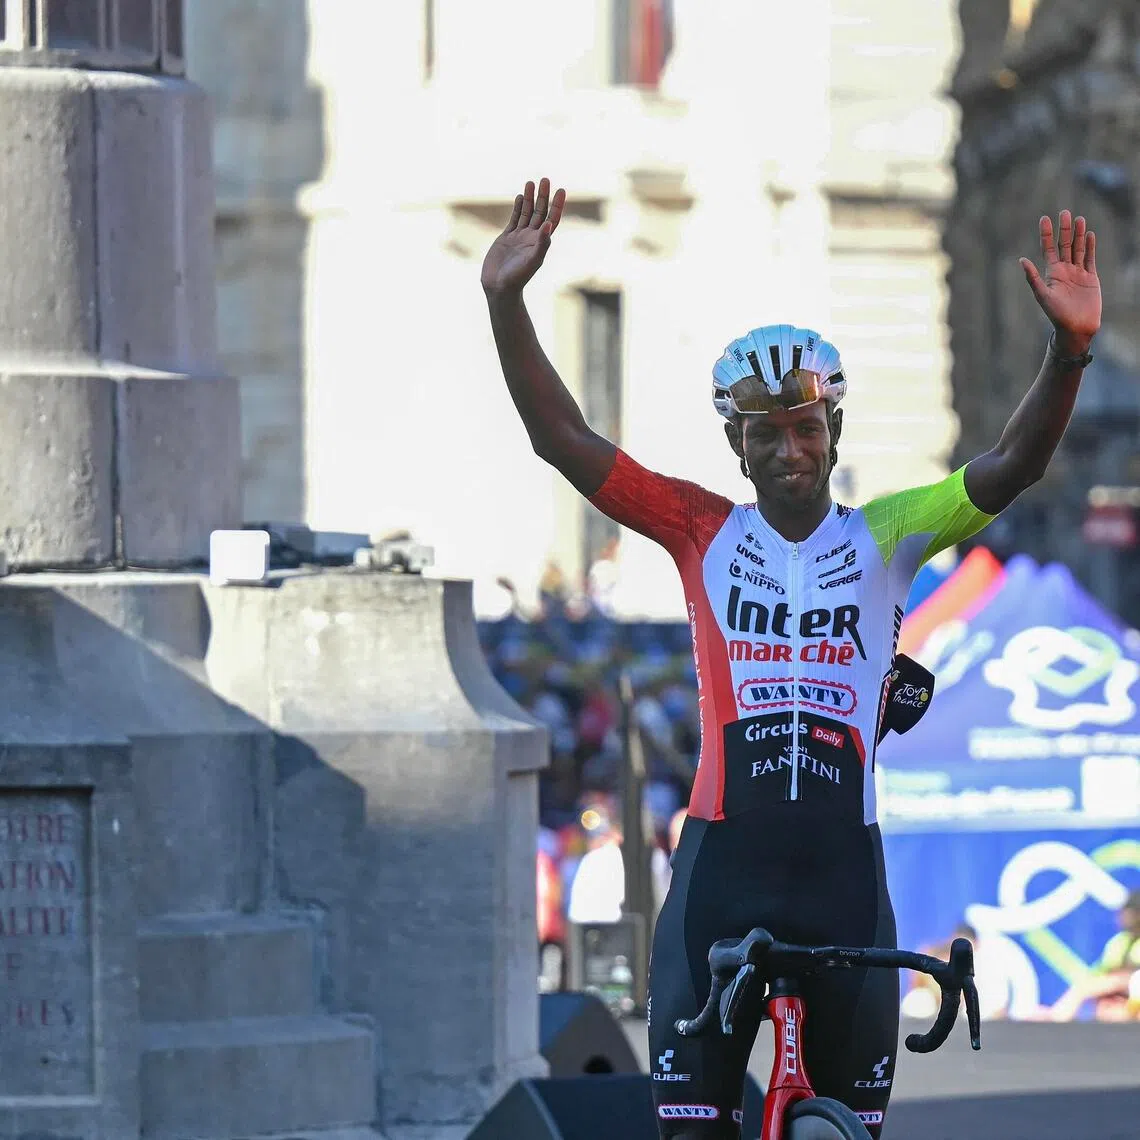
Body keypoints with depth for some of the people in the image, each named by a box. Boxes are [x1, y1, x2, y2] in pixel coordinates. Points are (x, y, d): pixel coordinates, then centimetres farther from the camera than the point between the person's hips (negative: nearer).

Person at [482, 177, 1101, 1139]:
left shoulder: (885, 539, 6)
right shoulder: (704, 534, 6)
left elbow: (1010, 469, -6)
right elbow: (562, 441, 0)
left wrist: (1069, 350, -23)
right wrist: (505, 303, -11)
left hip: (844, 871, 1)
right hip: (722, 868, -1)